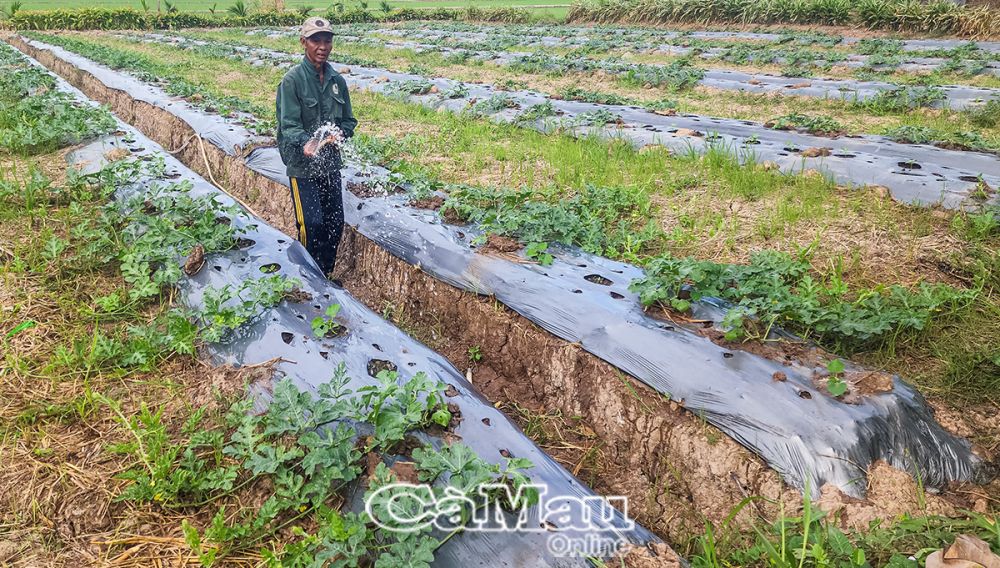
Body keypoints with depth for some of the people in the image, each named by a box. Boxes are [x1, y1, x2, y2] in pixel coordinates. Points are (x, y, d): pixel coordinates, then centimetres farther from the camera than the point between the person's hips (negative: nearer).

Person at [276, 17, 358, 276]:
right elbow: (289, 125, -18)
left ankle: (326, 275, 27)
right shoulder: (292, 79, -11)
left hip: (331, 164, 6)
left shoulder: (337, 80, 5)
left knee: (335, 224, 10)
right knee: (312, 225, -8)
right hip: (302, 165, -5)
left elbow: (349, 120, 12)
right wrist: (305, 145, -38)